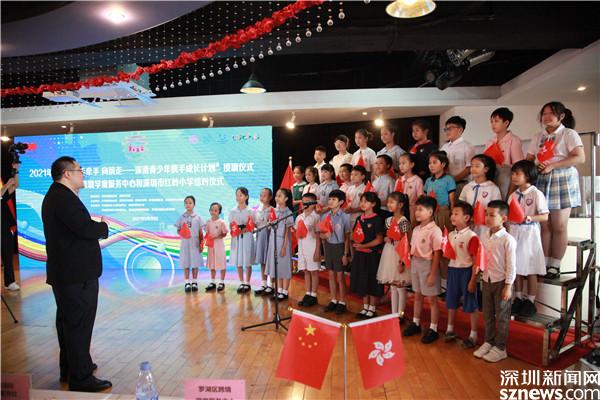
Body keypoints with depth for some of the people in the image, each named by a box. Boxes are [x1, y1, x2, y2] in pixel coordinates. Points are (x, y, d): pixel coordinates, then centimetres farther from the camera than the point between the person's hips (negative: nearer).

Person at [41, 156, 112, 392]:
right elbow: (87, 229, -27)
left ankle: (69, 368, 36)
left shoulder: (55, 195, 14)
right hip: (77, 274, -11)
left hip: (64, 272, 11)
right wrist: (104, 226, -9)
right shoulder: (65, 198, -20)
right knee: (79, 325, -2)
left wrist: (95, 226, 1)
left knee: (68, 323, 21)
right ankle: (80, 378, 7)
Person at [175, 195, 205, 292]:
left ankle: (194, 282, 14)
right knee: (185, 263, 4)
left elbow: (200, 232, 3)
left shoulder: (198, 217, 1)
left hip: (195, 243, -1)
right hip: (185, 243, 1)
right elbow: (178, 230, 7)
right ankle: (187, 282, 12)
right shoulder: (181, 217, 3)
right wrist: (181, 233, -15)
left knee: (195, 263, 4)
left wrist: (201, 244, 0)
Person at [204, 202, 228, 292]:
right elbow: (207, 233, 11)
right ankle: (212, 282, 22)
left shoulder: (221, 222, -9)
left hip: (219, 244, -5)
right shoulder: (208, 222, 5)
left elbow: (224, 234, -8)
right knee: (212, 263, 12)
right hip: (211, 244, 5)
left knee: (221, 263, -1)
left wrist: (217, 236, -22)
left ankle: (222, 282, 10)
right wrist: (207, 237, -8)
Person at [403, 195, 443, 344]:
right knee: (417, 296, 19)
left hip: (428, 264, -7)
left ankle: (433, 329, 19)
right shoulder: (416, 229, 6)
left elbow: (437, 254, -16)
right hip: (415, 263, 7)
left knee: (432, 299, 6)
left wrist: (432, 274, -16)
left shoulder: (435, 230, -17)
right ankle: (415, 323, 33)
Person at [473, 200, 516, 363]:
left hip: (501, 282, -6)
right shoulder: (484, 238, 4)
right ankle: (488, 342, 30)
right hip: (486, 281, 6)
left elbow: (511, 265, -14)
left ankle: (500, 347, 18)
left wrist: (508, 286, -15)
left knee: (502, 316, 7)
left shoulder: (508, 240, -15)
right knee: (487, 315, 16)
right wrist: (482, 279, 10)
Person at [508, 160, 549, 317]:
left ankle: (530, 302, 17)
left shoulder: (536, 194, -8)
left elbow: (545, 216, -11)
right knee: (516, 267, 11)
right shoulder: (513, 195, 8)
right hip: (514, 234, 5)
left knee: (531, 270, 4)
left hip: (529, 235, -5)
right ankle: (518, 299, 24)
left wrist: (530, 218, -25)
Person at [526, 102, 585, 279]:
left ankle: (555, 266, 6)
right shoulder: (538, 137, 15)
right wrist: (536, 167, -9)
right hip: (541, 181, 4)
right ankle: (544, 264, 7)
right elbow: (528, 160, 14)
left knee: (559, 227, -1)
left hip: (562, 181, -3)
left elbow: (580, 158, -10)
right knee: (544, 226, 1)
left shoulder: (569, 134, 1)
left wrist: (552, 166, -15)